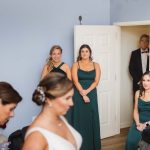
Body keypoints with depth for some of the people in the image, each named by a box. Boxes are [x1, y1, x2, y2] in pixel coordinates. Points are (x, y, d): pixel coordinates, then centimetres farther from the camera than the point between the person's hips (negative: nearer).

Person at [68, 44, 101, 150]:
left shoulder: (95, 65, 6)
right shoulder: (76, 65, 2)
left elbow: (96, 81, -2)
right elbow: (75, 81, -7)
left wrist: (87, 91, -16)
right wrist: (83, 94, -17)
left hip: (91, 95, 1)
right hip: (78, 95, -1)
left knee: (91, 120, 4)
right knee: (79, 120, 1)